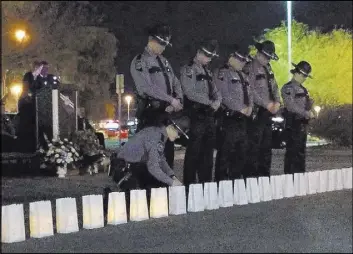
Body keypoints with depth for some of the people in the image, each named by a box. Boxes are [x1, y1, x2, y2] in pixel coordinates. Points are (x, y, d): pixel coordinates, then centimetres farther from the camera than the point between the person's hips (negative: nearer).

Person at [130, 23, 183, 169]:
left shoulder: (164, 61, 18)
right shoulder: (140, 62, -6)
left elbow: (175, 83, 14)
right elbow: (147, 87, -17)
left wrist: (178, 100, -7)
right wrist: (171, 100, -16)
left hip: (167, 112, 7)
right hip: (150, 113, -7)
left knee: (168, 150, 8)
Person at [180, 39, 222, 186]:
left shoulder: (207, 72, 20)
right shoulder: (188, 69, -5)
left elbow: (215, 91, 19)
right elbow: (190, 92, -15)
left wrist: (217, 102, -3)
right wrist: (210, 102, -13)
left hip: (209, 114, 8)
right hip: (196, 115, -8)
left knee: (208, 151, 9)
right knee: (194, 151, -7)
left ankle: (206, 181, 14)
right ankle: (189, 182, -4)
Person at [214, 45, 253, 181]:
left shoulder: (243, 76, 21)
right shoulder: (222, 73, -6)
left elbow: (249, 94, 20)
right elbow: (225, 96, -15)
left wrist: (249, 107, -1)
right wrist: (241, 109, -14)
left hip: (242, 118, 8)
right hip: (229, 117, -8)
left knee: (241, 151, 10)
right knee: (225, 151, -7)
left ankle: (236, 178, 17)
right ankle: (222, 179, -4)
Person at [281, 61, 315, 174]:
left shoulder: (303, 89, 17)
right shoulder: (288, 88, -10)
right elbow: (291, 106, -21)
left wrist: (310, 103, 2)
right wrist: (307, 113, -22)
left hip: (303, 123, 9)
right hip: (293, 123, -8)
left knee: (301, 151, 11)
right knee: (292, 151, -7)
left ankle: (300, 173, 16)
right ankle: (290, 173, -5)